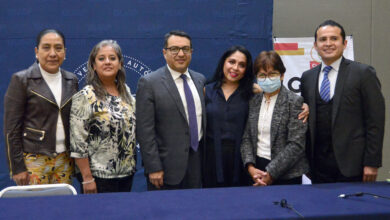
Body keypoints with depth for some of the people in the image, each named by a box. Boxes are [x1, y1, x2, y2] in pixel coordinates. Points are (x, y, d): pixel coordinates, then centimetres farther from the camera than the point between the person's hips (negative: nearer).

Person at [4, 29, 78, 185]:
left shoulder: (71, 81, 9)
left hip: (65, 160, 4)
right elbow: (11, 128, -6)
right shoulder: (21, 80, -5)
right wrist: (17, 167, -10)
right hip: (33, 160, -4)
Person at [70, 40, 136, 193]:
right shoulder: (85, 96, -11)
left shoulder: (126, 92, 8)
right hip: (98, 176, -6)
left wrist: (131, 166, 11)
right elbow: (78, 142, -14)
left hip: (127, 173, 6)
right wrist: (87, 179, -16)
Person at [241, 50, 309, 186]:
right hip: (257, 169, 4)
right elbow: (246, 137, 7)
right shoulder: (253, 101, 8)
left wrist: (270, 173, -15)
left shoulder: (294, 102, -8)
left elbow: (296, 144, -13)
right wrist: (250, 167, -9)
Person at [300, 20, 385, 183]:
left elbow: (375, 121, -4)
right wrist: (305, 161, 8)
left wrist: (372, 163, -8)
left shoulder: (363, 73, -1)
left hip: (351, 165, -3)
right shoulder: (307, 77, 11)